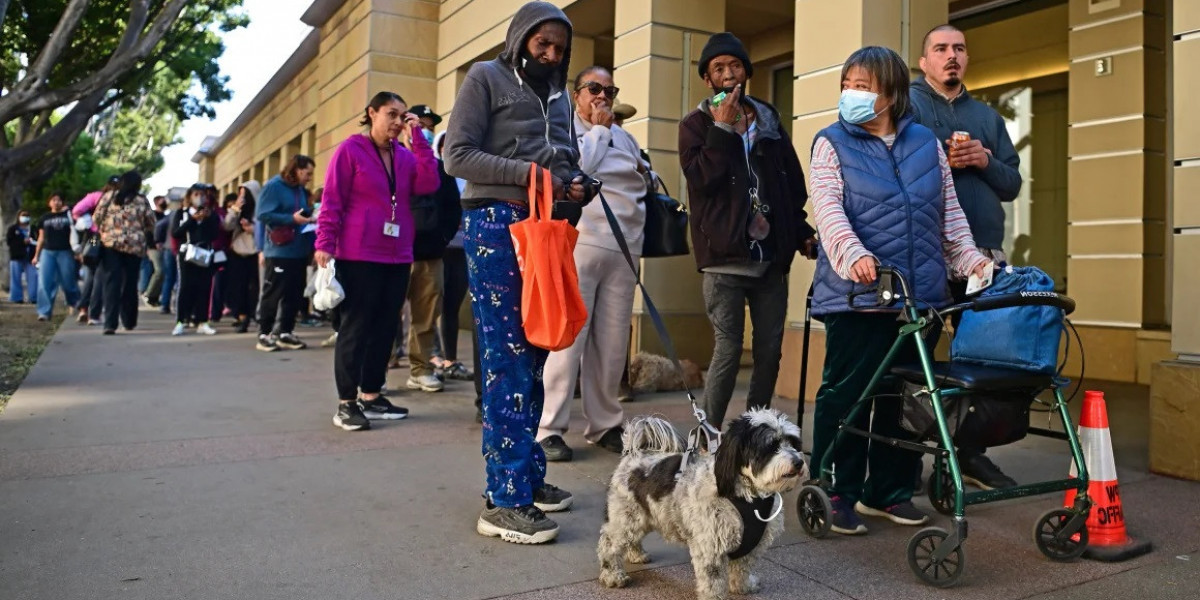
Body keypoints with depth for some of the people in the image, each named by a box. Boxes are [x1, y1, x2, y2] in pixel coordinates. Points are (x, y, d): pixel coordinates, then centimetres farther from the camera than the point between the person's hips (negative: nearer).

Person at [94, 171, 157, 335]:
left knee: (112, 283, -1)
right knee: (130, 284, 11)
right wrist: (145, 238, 24)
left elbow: (97, 218, 3)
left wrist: (104, 232, 20)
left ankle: (110, 323, -11)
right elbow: (150, 224, 6)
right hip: (134, 246, 0)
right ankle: (129, 322, 21)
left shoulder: (109, 197, 3)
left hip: (110, 244, 0)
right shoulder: (142, 201, 1)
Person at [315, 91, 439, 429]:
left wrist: (418, 135, -5)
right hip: (358, 256, -6)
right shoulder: (350, 149, -2)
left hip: (397, 256, 6)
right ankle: (346, 404, 4)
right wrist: (324, 244, -15)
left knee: (385, 327, 9)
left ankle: (371, 396, 20)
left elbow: (428, 184, -6)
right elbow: (332, 199, -6)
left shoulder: (405, 155, 12)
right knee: (355, 327, -3)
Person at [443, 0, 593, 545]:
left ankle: (527, 478, 19)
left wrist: (573, 185, 2)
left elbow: (568, 162, 26)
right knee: (507, 360, -10)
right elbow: (458, 154, -7)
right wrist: (528, 173, -17)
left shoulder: (558, 96, 21)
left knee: (533, 357, 8)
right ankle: (504, 500, -5)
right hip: (495, 225, -7)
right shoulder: (485, 78, 2)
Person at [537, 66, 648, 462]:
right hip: (579, 244, -6)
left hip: (623, 249, 6)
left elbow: (646, 182, 31)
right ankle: (549, 429, -4)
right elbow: (574, 166, -11)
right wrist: (599, 129, 1)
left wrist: (644, 174, 10)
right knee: (569, 337, -9)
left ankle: (604, 425, 15)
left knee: (613, 342, 5)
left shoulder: (625, 137, 25)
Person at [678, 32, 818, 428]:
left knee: (770, 350, 6)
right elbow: (701, 180, -12)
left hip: (771, 256, 5)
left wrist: (801, 231, 13)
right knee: (728, 350, -8)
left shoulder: (770, 121, 17)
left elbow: (794, 182, 20)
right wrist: (723, 128, -12)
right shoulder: (697, 125, 5)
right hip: (725, 256, -4)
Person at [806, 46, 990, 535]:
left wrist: (969, 258, 3)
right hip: (856, 295, -4)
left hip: (922, 295, 5)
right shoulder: (832, 143, 3)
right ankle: (835, 495, 10)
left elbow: (949, 211, 17)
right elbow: (828, 209, -12)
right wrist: (853, 254, -29)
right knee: (846, 394, -3)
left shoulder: (926, 143, 15)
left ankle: (888, 491, 24)